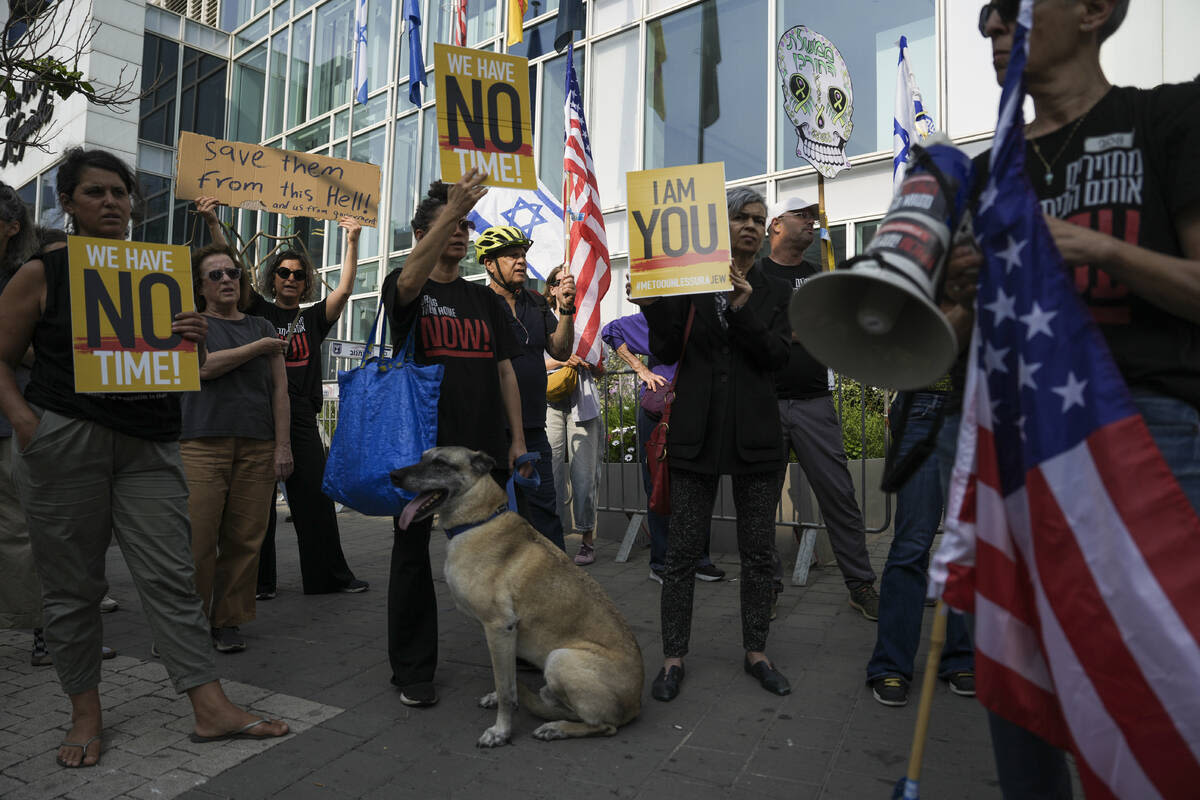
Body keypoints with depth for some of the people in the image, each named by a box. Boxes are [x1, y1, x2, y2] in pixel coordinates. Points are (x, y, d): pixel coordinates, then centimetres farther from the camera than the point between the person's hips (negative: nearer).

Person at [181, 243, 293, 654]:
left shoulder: (262, 327, 18)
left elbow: (279, 390, 11)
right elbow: (203, 366, -8)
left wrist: (283, 446, 3)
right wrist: (257, 348, 0)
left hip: (257, 446, 2)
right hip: (203, 444, -2)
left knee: (245, 539, 0)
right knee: (198, 540, -6)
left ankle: (229, 622, 12)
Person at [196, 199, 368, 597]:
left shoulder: (314, 318, 14)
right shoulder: (259, 311, 10)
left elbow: (344, 289, 3)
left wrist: (352, 241, -1)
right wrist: (213, 223, -8)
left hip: (302, 419, 2)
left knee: (316, 498, 3)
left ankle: (332, 575, 10)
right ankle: (257, 580, 12)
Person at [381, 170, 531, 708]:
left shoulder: (486, 300, 16)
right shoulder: (405, 289, 3)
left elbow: (505, 370, 12)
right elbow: (410, 281, -24)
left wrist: (517, 438, 4)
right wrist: (453, 208, -33)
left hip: (483, 445, 3)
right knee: (412, 554, 5)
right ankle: (412, 670, 19)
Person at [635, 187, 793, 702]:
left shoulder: (773, 293, 11)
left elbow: (777, 356, -3)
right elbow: (666, 353, -1)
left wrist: (744, 308, -15)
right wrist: (652, 306, -16)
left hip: (755, 434, 2)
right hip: (697, 431, -2)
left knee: (758, 552, 8)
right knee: (681, 552, 1)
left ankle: (756, 651, 25)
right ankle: (673, 658, 14)